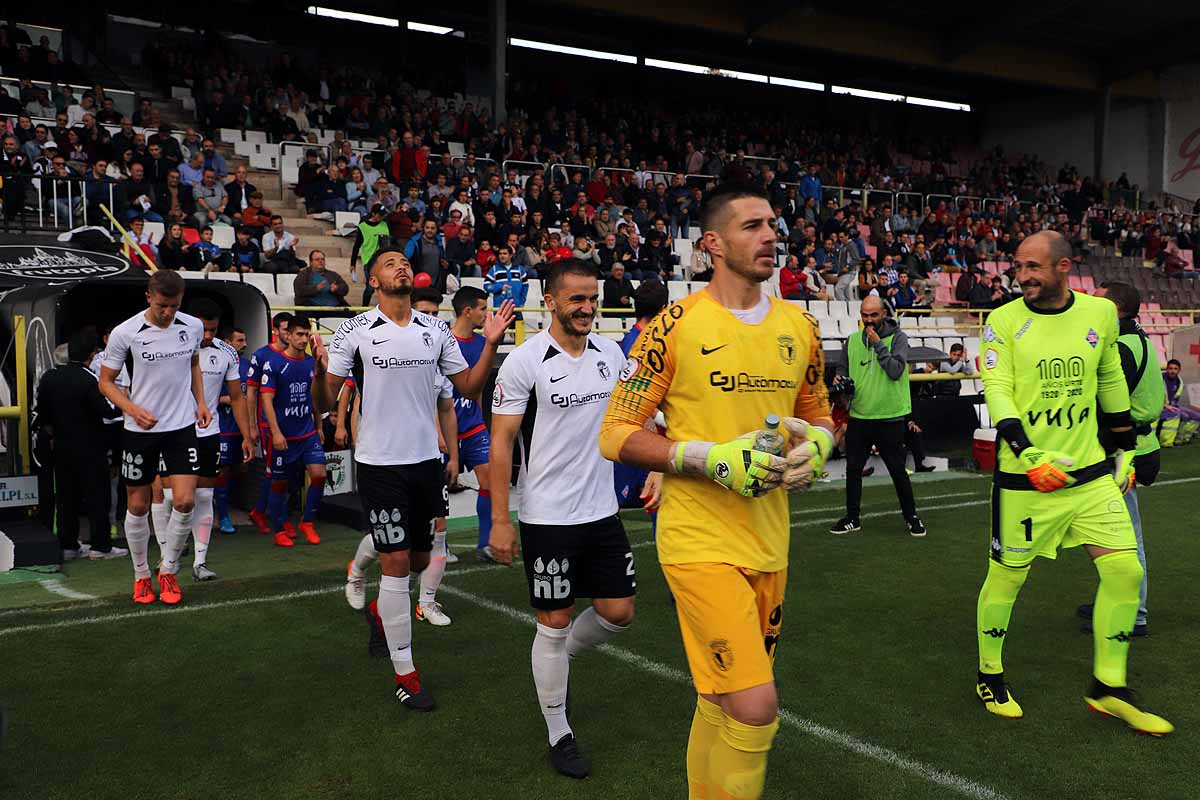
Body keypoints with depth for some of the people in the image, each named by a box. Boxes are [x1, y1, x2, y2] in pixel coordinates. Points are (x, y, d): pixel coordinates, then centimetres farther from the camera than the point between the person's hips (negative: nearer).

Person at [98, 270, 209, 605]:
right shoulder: (125, 333, -12)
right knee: (138, 506, 8)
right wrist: (134, 410, -19)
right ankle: (141, 575, 27)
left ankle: (168, 572, 13)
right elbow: (106, 381, -3)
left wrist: (200, 402, 5)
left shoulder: (193, 327, -2)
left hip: (182, 426, 2)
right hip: (140, 430, -2)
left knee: (185, 502, -8)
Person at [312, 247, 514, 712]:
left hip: (426, 459, 4)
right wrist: (320, 370, -28)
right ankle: (405, 674, 9)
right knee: (396, 561, -3)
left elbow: (469, 387, 10)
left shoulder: (436, 330, 5)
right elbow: (326, 402, -7)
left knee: (419, 560, 14)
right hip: (380, 462, -4)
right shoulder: (355, 331, -6)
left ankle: (383, 607, 47)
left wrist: (491, 344, -3)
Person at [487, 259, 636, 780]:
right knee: (553, 624, 5)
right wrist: (500, 520, -12)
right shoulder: (525, 361, -12)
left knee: (618, 612, 9)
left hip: (602, 511, 5)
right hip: (548, 517, -5)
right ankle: (559, 734, 22)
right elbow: (501, 441, -10)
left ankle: (557, 661, 39)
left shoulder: (611, 354, 3)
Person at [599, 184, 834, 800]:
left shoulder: (798, 326, 8)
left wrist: (816, 444, -3)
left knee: (721, 704, 18)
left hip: (770, 540, 6)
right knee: (754, 708, -13)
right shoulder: (675, 327, -10)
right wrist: (712, 458, -19)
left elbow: (819, 414, 21)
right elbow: (616, 434, -9)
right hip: (701, 541, -6)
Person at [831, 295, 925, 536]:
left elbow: (896, 371, -19)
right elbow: (842, 369, 16)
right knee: (853, 469, 9)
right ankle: (852, 518, 22)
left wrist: (878, 344, -19)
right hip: (858, 417, 4)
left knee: (897, 470, 5)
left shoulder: (897, 337, -6)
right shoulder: (852, 341, 6)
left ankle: (911, 517, 21)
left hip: (890, 418, -4)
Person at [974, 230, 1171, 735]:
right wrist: (1029, 454, -28)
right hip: (1025, 477, -3)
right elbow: (996, 390, -15)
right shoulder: (1003, 321, -7)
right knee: (1007, 577, 6)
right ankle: (989, 677, 27)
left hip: (1091, 472, 4)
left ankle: (1108, 690, 17)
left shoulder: (1101, 313, 4)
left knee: (1125, 569, 0)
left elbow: (1111, 383, 16)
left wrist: (1126, 450, 18)